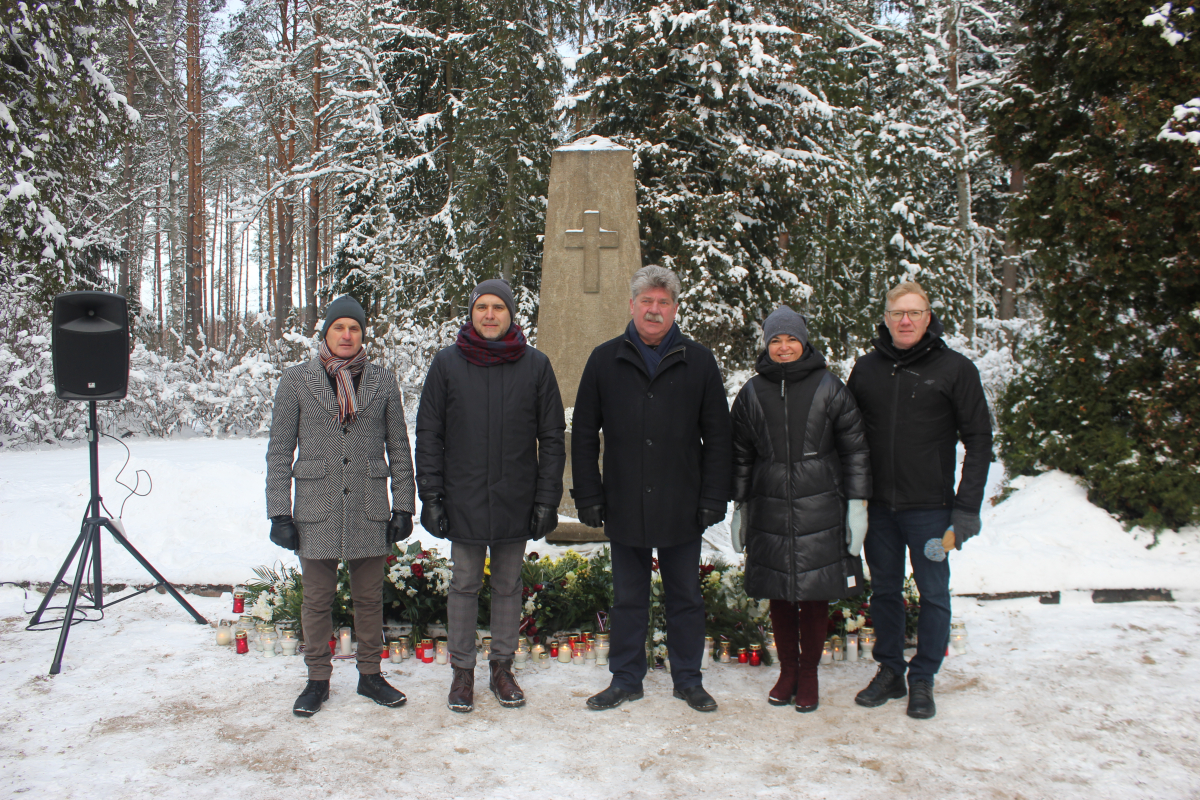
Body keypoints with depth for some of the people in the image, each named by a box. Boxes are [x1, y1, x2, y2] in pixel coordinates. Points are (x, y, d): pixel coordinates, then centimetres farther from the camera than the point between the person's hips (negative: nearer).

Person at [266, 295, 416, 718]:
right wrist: (279, 512, -4)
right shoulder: (297, 380, 1)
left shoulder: (382, 381, 5)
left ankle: (370, 675, 25)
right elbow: (279, 452, 1)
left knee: (369, 598, 10)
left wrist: (403, 505, 2)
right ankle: (317, 680, 24)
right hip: (316, 509, -1)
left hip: (370, 509, 1)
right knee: (318, 599, 9)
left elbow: (398, 448, 7)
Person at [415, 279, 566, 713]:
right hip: (464, 500, 0)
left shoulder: (536, 365, 1)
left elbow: (552, 437, 3)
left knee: (508, 586, 12)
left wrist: (547, 498, -3)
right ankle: (462, 670, 23)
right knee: (464, 586, 9)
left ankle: (502, 666, 26)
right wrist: (431, 495, -3)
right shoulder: (447, 363, 1)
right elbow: (428, 434, 3)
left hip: (516, 500, 1)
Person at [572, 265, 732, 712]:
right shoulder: (605, 360, 3)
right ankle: (626, 680, 25)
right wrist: (589, 497, -1)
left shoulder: (699, 362, 2)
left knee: (686, 598, 11)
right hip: (625, 507, 1)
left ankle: (688, 680, 26)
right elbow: (583, 435, 5)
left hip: (682, 508, 0)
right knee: (627, 599, 12)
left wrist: (713, 499, -4)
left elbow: (717, 438, 3)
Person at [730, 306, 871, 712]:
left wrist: (857, 504, -3)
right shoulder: (752, 393, 7)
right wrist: (740, 507, 11)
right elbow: (741, 455, 12)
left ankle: (809, 674, 21)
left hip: (820, 509, -2)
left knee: (815, 593, 4)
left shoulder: (829, 388, 1)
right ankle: (787, 671, 25)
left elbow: (855, 449, 2)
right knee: (779, 595, 8)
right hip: (770, 509, 2)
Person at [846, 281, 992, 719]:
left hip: (929, 506, -3)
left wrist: (966, 507, -9)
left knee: (933, 594, 5)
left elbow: (978, 439, -3)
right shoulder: (865, 369, 6)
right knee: (884, 590, 12)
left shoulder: (954, 368, -4)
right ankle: (889, 671, 27)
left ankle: (922, 679, 20)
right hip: (877, 505, 3)